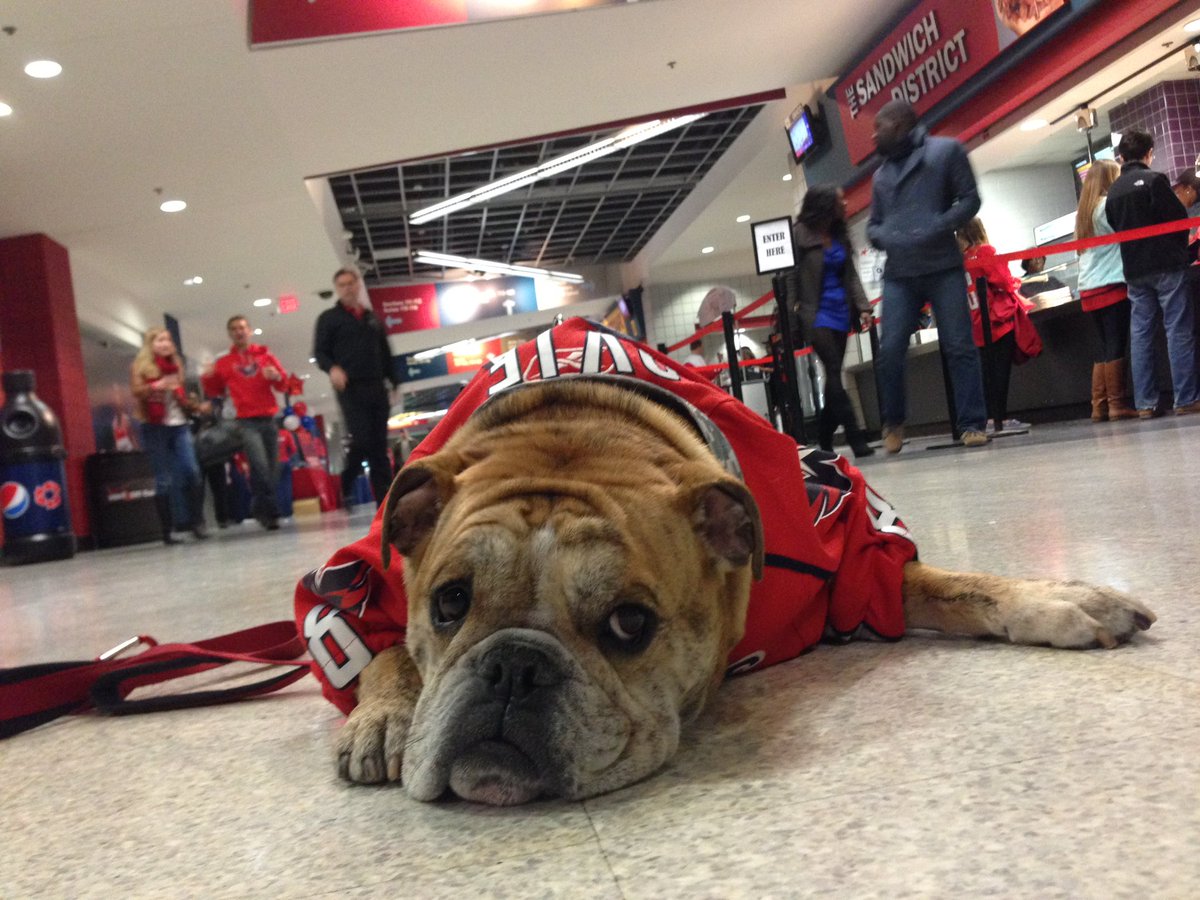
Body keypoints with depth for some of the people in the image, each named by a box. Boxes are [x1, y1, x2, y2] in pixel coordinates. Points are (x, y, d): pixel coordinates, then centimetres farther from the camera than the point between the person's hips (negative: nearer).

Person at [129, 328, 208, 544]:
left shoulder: (175, 366, 18)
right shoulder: (141, 367, 3)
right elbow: (136, 392, -11)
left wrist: (194, 406, 8)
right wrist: (156, 386, -26)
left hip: (179, 425, 4)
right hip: (155, 427, -4)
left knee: (192, 471, -11)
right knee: (163, 480, -3)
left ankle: (197, 522, -5)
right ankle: (167, 531, 2)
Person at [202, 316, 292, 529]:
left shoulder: (265, 355, 13)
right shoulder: (223, 362, 11)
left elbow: (284, 384, 11)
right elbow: (215, 391, 15)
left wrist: (277, 376, -11)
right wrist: (207, 379, -5)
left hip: (269, 419, 2)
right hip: (246, 422, -2)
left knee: (272, 469, 2)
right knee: (259, 465, -20)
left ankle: (261, 510, 16)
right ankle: (270, 511, -13)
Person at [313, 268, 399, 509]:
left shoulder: (372, 318, 21)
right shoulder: (329, 318, 8)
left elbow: (386, 354, 22)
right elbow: (320, 352, 1)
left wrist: (395, 384, 13)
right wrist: (332, 368, -20)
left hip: (377, 388, 4)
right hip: (350, 389, -4)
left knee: (380, 445, 1)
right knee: (361, 440, -16)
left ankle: (385, 498, 3)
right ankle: (346, 487, 6)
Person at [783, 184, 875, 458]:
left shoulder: (840, 235, 14)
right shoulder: (800, 234, -4)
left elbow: (851, 274, 12)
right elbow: (791, 276, -7)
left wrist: (862, 307, 0)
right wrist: (793, 313, -14)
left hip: (840, 313, 6)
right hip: (816, 314, -6)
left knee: (833, 376, 6)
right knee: (834, 373, -12)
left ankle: (824, 440, 17)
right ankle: (856, 440, -15)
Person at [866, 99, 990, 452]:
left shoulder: (946, 150, 7)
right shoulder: (882, 174, 21)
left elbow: (970, 199, 1)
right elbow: (873, 225, 21)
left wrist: (936, 230, -13)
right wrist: (885, 238, -2)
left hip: (943, 268, -3)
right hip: (898, 275, 4)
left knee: (959, 346, -4)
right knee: (890, 351, -6)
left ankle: (971, 423, 1)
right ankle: (893, 423, 10)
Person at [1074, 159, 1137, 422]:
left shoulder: (1083, 211, 18)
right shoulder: (1108, 204, -6)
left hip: (1088, 289, 8)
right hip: (1111, 285, -8)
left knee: (1106, 347, 9)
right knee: (1116, 346, -6)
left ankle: (1099, 406, 7)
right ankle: (1117, 405, -6)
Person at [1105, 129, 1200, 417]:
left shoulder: (1113, 191, 10)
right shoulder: (1154, 179, -8)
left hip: (1134, 270, 5)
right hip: (1165, 264, -5)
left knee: (1140, 334, 4)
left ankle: (1145, 403, 4)